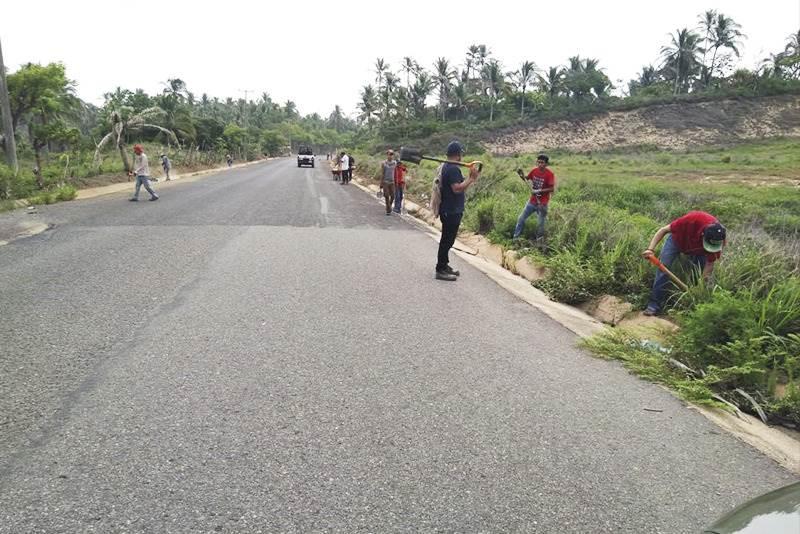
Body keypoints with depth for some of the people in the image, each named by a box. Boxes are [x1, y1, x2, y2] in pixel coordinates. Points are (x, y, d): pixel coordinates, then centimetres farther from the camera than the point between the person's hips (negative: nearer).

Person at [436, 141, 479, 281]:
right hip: (452, 211, -11)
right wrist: (471, 178, -20)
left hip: (449, 210, 11)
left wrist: (471, 177, 11)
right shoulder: (453, 169, -18)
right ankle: (441, 270, 0)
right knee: (447, 240, -5)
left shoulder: (446, 167, 15)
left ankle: (444, 266, 28)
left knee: (447, 239, 18)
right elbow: (457, 188, -26)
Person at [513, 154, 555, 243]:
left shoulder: (550, 174, -17)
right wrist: (521, 175, -7)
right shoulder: (534, 170, -2)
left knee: (541, 224, 4)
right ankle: (515, 238, 23)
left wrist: (539, 191, -24)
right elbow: (526, 178, 14)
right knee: (521, 218, 10)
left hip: (542, 203, -5)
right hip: (532, 201, 6)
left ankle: (539, 242, 19)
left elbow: (552, 189, -18)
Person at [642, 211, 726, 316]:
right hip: (677, 240, -3)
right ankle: (654, 304, -16)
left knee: (708, 271, -8)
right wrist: (650, 249, -42)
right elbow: (663, 230, -32)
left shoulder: (718, 240, -32)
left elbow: (710, 264, -20)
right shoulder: (692, 220, -43)